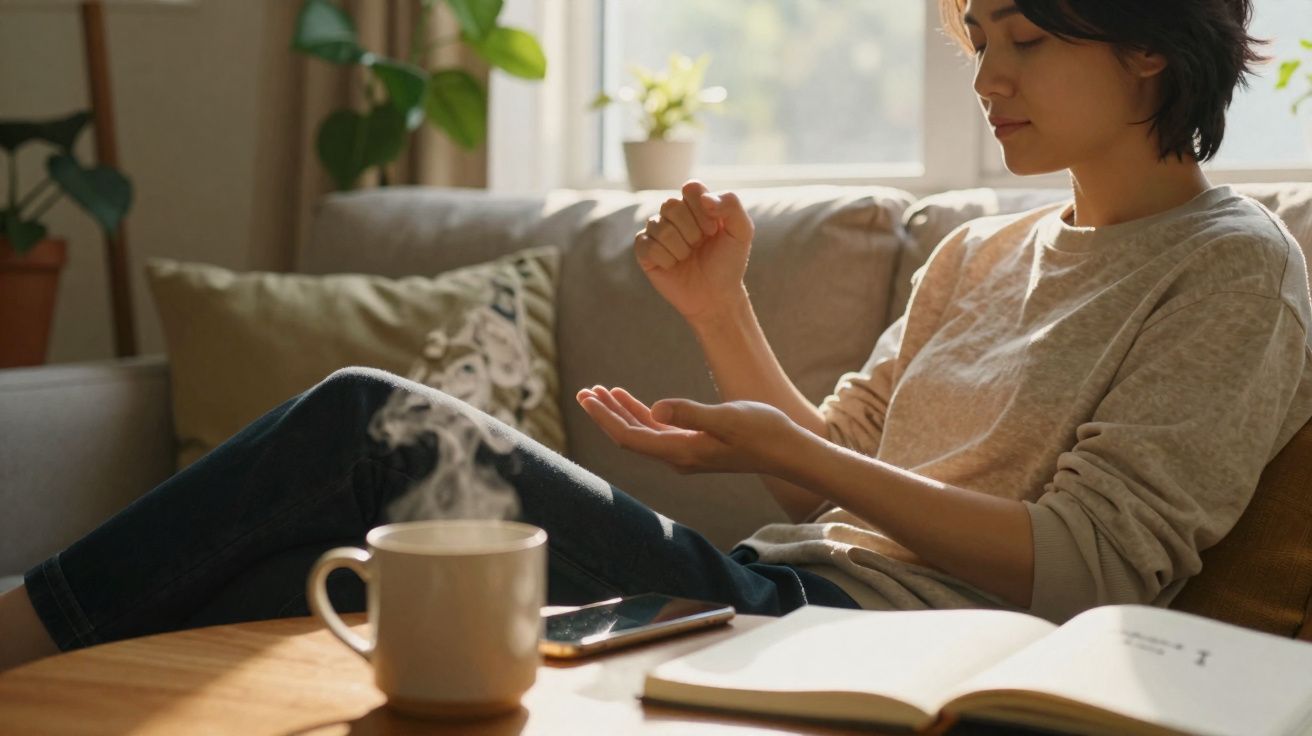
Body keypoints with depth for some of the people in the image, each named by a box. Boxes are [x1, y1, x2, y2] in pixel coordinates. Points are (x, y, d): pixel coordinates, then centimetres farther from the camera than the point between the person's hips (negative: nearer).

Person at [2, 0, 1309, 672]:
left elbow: (1086, 566, -11)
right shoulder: (980, 254, 22)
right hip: (783, 584, 7)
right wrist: (722, 311, 3)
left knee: (381, 427, -19)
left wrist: (782, 449, -15)